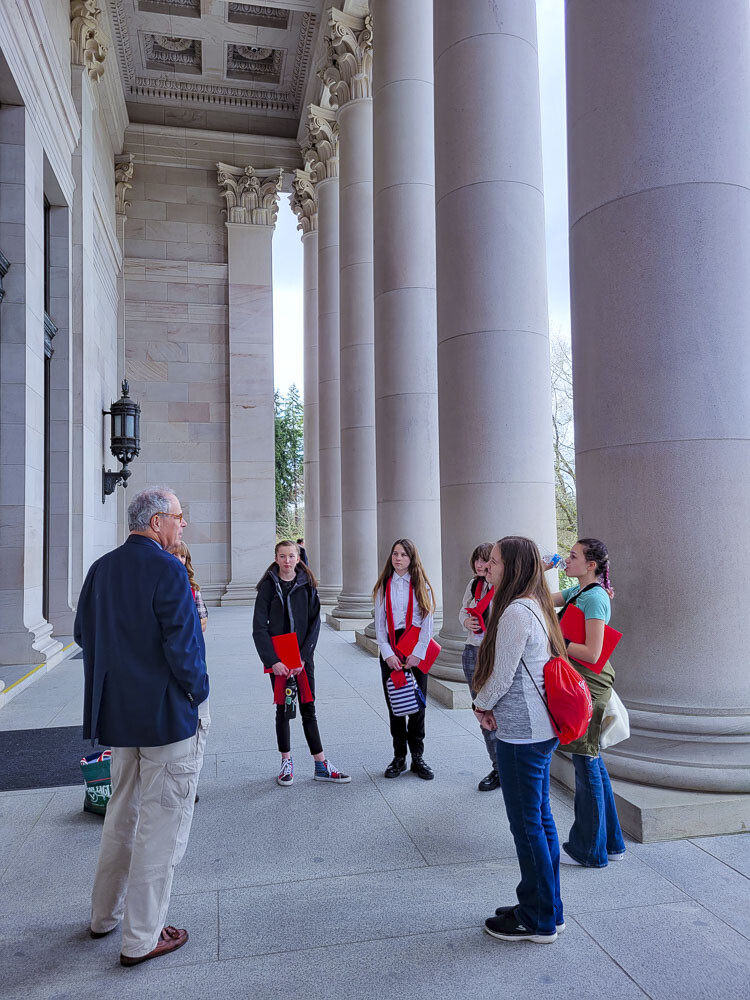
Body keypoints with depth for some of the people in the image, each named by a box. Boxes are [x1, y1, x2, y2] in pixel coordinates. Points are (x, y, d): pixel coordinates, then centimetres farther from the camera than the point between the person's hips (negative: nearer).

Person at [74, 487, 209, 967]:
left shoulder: (102, 568, 4)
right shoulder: (167, 569, -19)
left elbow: (83, 633, 13)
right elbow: (183, 644, -22)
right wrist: (196, 694, -7)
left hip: (118, 712, 8)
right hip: (167, 713, -8)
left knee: (122, 814, 24)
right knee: (161, 824, 6)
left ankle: (105, 914, 39)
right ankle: (141, 938, 17)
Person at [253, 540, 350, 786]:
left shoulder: (307, 585, 0)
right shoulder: (268, 586, -4)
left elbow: (314, 623, -2)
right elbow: (259, 627, -7)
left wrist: (303, 657, -12)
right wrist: (272, 660, -15)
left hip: (303, 657, 1)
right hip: (277, 658, -1)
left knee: (308, 710, 6)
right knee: (283, 710, 8)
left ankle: (321, 766, 12)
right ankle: (287, 762, 22)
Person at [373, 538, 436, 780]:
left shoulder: (421, 586, 3)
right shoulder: (384, 586, 7)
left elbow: (427, 623, -1)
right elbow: (379, 624, 3)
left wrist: (417, 653, -10)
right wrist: (388, 654, -8)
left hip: (416, 651, -1)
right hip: (390, 650, 1)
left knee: (417, 706, 2)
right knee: (394, 706, 5)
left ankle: (417, 757, 15)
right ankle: (399, 757, 16)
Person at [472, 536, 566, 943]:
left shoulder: (516, 611, -21)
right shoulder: (536, 607, 9)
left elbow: (502, 675, -19)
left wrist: (481, 705, 0)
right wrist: (492, 707, 5)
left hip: (521, 734, -10)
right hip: (542, 729, 10)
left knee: (527, 825, 5)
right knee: (540, 819, 19)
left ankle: (539, 920, 21)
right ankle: (547, 910, 33)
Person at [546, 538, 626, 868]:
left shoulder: (594, 597, -18)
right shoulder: (577, 592, 10)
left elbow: (592, 653, -23)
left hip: (589, 684, -10)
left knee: (586, 764, 2)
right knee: (591, 760, 17)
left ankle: (589, 850, 17)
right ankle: (609, 843, 31)